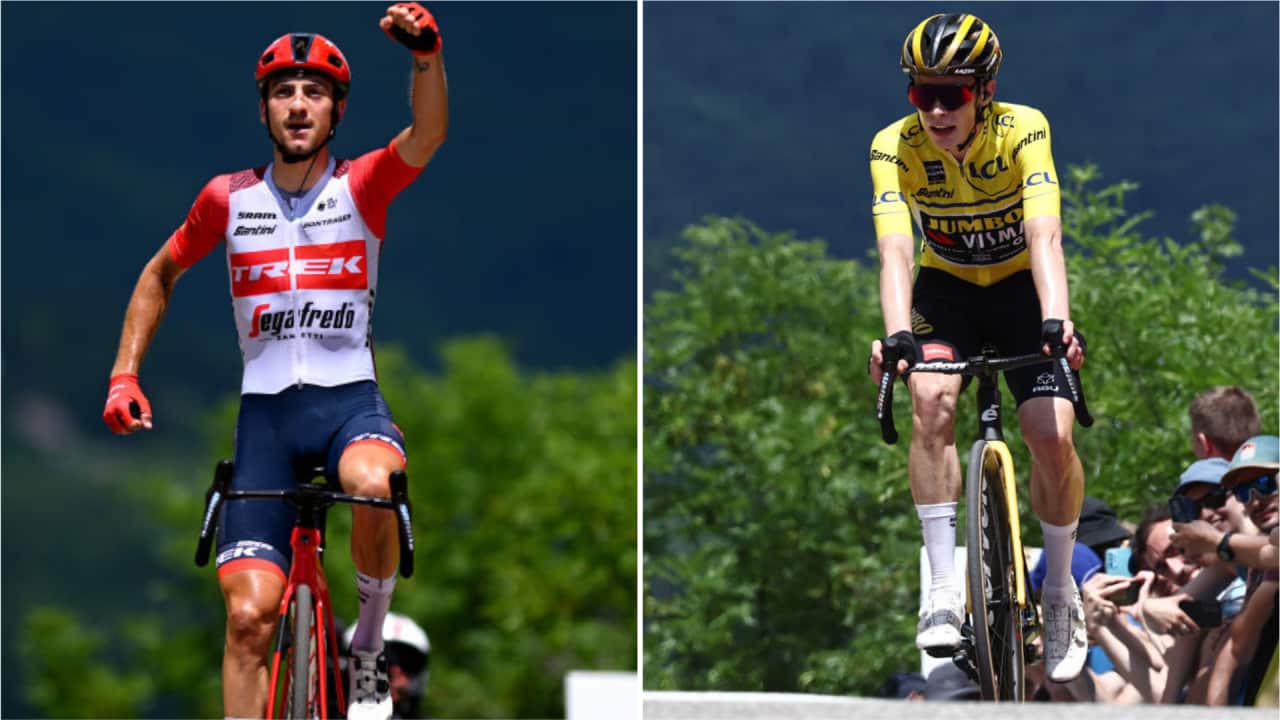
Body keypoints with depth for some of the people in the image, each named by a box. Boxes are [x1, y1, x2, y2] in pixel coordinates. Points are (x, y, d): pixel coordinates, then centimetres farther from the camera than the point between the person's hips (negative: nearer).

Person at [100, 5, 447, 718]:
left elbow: (427, 135, -22)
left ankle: (370, 641, -11)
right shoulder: (230, 198, 3)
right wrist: (124, 376, 9)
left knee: (375, 485, -37)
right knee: (249, 613, -8)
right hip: (265, 407, 2)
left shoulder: (362, 185, -2)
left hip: (350, 397, -2)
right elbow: (160, 275, 18)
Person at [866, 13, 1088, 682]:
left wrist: (1056, 320, -53)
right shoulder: (894, 147, -22)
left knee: (1052, 437, -17)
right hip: (946, 287, 1)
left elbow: (1043, 234, -37)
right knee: (931, 401, -28)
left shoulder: (1023, 129, -25)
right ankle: (944, 588, -24)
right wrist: (896, 334, -50)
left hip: (1020, 287, -1)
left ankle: (1061, 591, 7)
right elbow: (895, 249, -33)